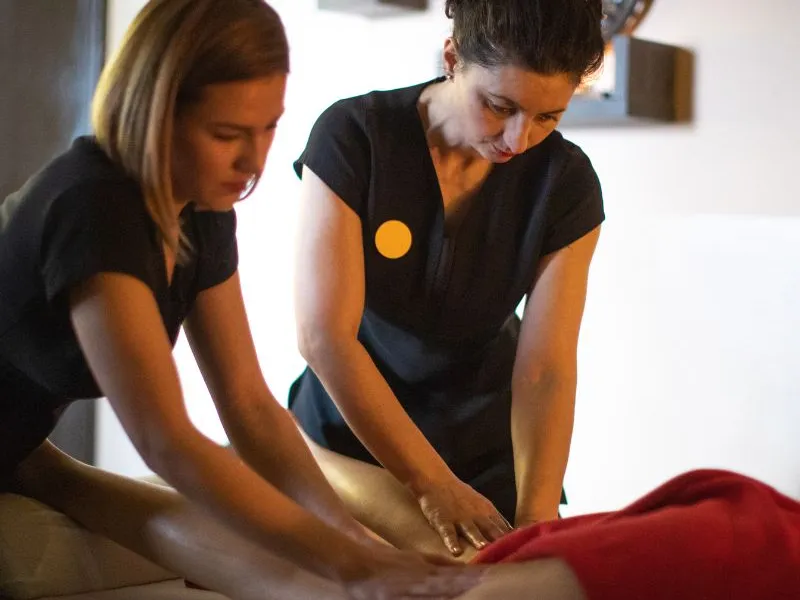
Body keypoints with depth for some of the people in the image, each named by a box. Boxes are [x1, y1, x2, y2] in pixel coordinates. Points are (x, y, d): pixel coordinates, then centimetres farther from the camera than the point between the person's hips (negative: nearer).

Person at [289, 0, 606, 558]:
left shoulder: (566, 182, -14)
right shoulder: (354, 136, -22)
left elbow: (546, 370, -19)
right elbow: (324, 336, -26)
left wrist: (536, 516, -33)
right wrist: (433, 485, -29)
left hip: (488, 450, 2)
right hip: (348, 440, -1)